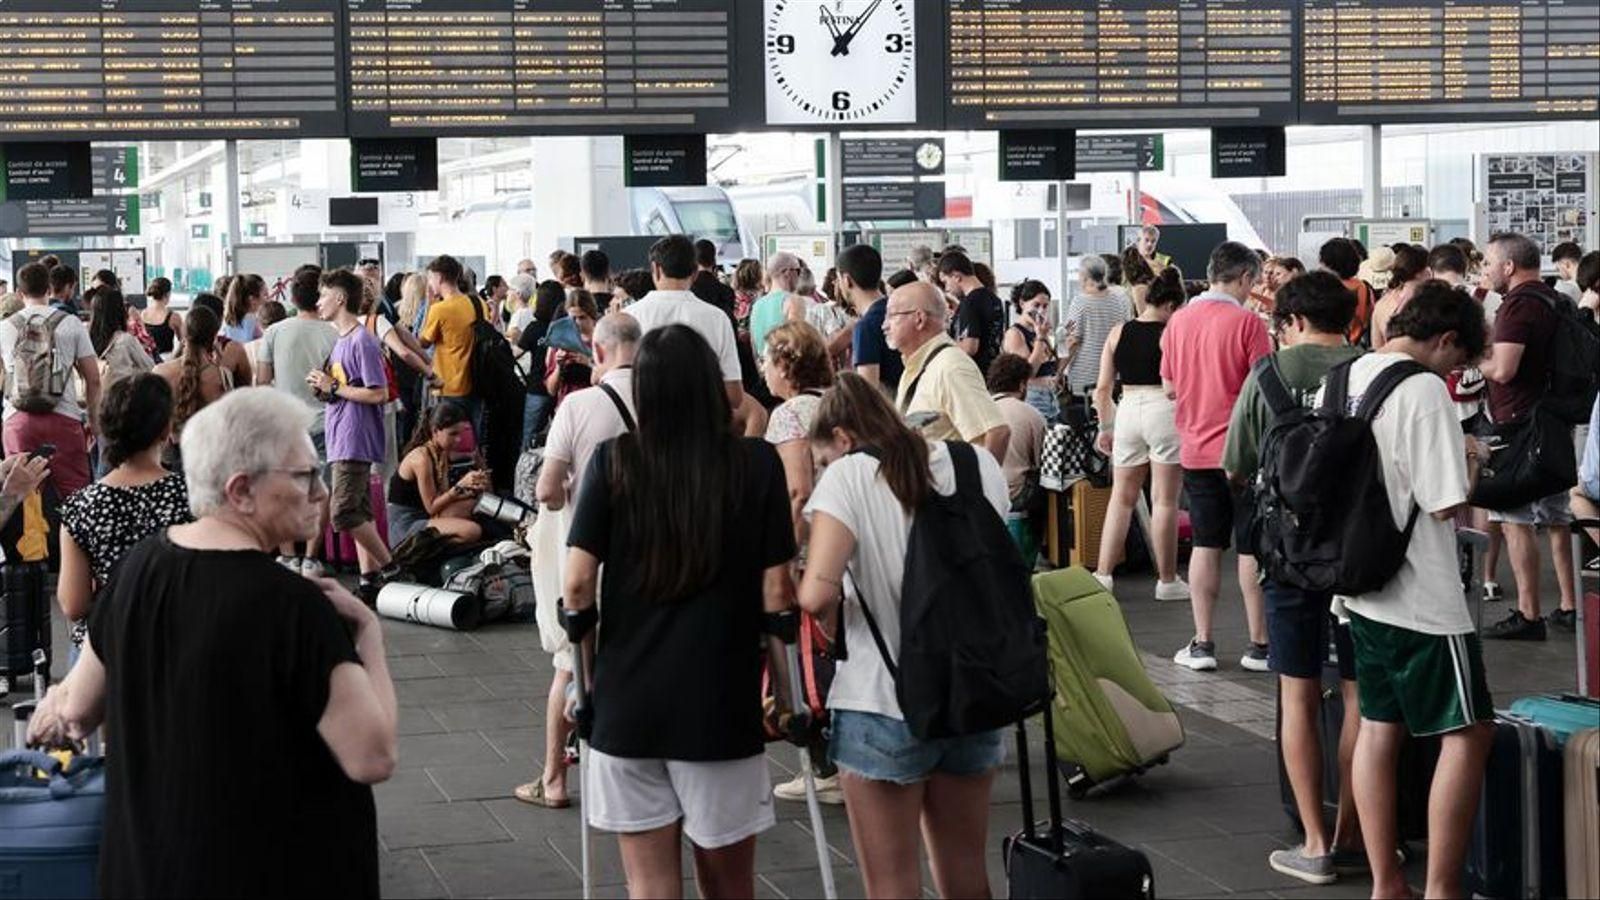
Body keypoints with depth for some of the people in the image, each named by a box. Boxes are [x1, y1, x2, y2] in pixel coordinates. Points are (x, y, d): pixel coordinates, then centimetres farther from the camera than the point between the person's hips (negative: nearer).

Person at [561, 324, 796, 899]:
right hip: (722, 699, 0)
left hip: (627, 699, 0)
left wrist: (583, 672, 11)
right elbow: (775, 593, -4)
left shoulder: (612, 461, -3)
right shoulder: (757, 464, -4)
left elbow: (578, 584, -5)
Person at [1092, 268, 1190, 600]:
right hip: (1164, 411, -4)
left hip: (1127, 411, 4)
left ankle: (1103, 573, 9)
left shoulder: (1118, 334, 6)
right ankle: (1167, 580, 9)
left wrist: (1105, 429, 16)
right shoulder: (1171, 334, -7)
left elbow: (1103, 389, 7)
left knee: (1121, 497, 13)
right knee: (1165, 500, 3)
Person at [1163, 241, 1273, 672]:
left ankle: (1202, 643, 11)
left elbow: (1169, 387, 10)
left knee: (1206, 544, 11)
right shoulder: (1247, 322, -13)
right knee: (1252, 548, 3)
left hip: (1197, 449, 4)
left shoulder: (1179, 320, 3)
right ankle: (1259, 644, 7)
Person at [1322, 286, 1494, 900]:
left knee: (1380, 727, 13)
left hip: (1360, 589, 8)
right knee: (1469, 731, 2)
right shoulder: (1424, 391, -19)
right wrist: (1470, 460, -1)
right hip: (1421, 596, -8)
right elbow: (1446, 505, -21)